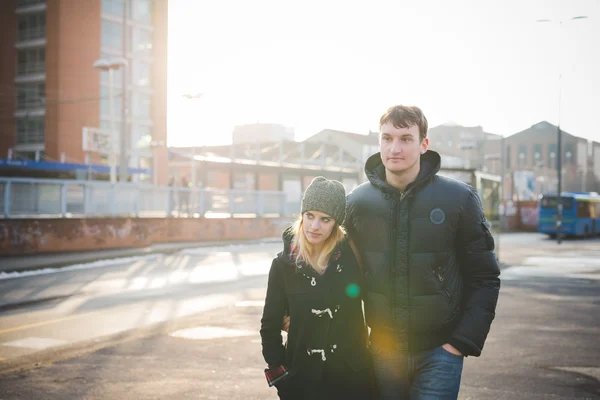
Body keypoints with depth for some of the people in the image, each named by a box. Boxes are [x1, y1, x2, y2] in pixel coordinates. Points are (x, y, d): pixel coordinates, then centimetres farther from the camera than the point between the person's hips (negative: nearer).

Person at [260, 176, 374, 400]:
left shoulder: (353, 256, -6)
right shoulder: (284, 264, -5)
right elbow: (270, 326, 2)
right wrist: (281, 375, -2)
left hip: (353, 376, 0)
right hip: (302, 378, 0)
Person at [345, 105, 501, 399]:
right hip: (382, 350, 2)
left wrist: (464, 342, -8)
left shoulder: (459, 198, -7)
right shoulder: (358, 201, 0)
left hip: (440, 351, -2)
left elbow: (484, 279, -3)